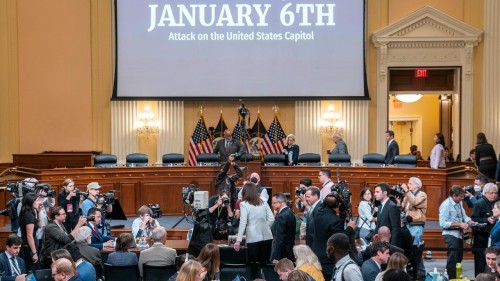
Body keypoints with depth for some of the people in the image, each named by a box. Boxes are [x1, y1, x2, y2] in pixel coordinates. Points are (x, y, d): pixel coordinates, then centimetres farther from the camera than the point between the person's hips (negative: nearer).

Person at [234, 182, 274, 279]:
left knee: (254, 264, 4)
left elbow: (243, 223, -10)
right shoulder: (263, 203, 10)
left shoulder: (244, 204, -3)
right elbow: (271, 219, 8)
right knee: (265, 263, 10)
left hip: (253, 238, -4)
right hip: (267, 237, 4)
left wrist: (238, 240, -11)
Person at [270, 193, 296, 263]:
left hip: (282, 254, -10)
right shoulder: (290, 212, 9)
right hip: (290, 251, 10)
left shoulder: (281, 216, -20)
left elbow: (279, 238, -21)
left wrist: (276, 257, -18)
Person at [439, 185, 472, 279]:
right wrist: (459, 224, -25)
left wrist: (471, 222, -11)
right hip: (451, 235, -9)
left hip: (459, 234, 9)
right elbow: (443, 223, -23)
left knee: (459, 257, 19)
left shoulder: (459, 203, 6)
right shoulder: (446, 205, -19)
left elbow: (464, 216, 11)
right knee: (452, 259, -5)